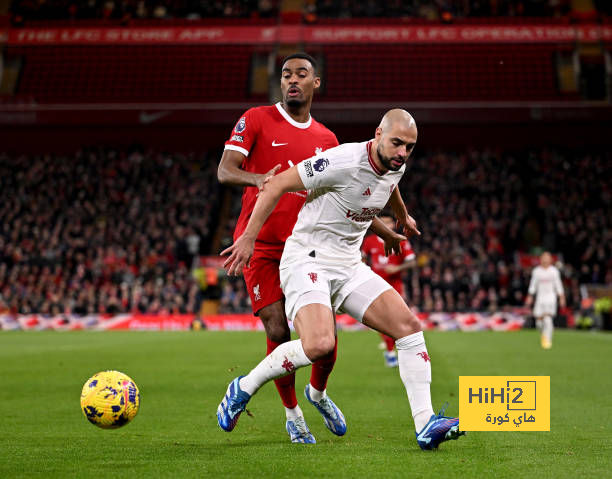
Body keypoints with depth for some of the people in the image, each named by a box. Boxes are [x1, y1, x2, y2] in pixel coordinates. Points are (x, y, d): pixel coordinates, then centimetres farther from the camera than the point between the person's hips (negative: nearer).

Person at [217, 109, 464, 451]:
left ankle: (425, 425, -4)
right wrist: (249, 237, -13)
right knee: (319, 345, -29)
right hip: (307, 259, -8)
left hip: (349, 265, 8)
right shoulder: (345, 161, -22)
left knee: (409, 326, -6)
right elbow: (278, 185, -16)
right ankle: (243, 389, -4)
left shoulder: (396, 167, 3)